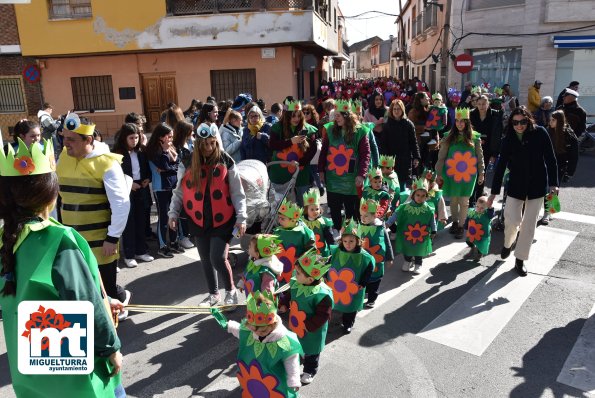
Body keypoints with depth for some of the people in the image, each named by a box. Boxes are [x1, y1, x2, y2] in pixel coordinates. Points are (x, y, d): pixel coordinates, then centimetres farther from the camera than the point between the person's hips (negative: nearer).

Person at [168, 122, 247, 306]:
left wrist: (241, 218, -11)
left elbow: (237, 193, -4)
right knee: (206, 260, 13)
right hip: (198, 221, 4)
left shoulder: (226, 162, -6)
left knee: (218, 258, -11)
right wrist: (173, 213, 0)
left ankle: (231, 291, 16)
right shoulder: (187, 164, 1)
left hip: (222, 220, -3)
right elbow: (179, 192, 8)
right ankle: (214, 294, 34)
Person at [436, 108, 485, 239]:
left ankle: (461, 226, 15)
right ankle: (455, 222, 31)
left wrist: (481, 173, 6)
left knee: (464, 201, 4)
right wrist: (439, 174, -1)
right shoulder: (449, 137, -2)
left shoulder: (475, 137, -2)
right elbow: (441, 156, 0)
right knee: (453, 200, 12)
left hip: (468, 174, -1)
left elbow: (479, 156, 4)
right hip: (451, 173, 1)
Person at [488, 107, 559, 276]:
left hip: (537, 185, 0)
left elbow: (550, 159, -5)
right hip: (516, 185, 1)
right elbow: (501, 166, -4)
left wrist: (553, 183, -9)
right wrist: (494, 192, -4)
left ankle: (520, 259, 17)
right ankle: (508, 244, 28)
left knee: (529, 224, 4)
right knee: (513, 220, -6)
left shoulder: (540, 133, -9)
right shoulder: (508, 140, -6)